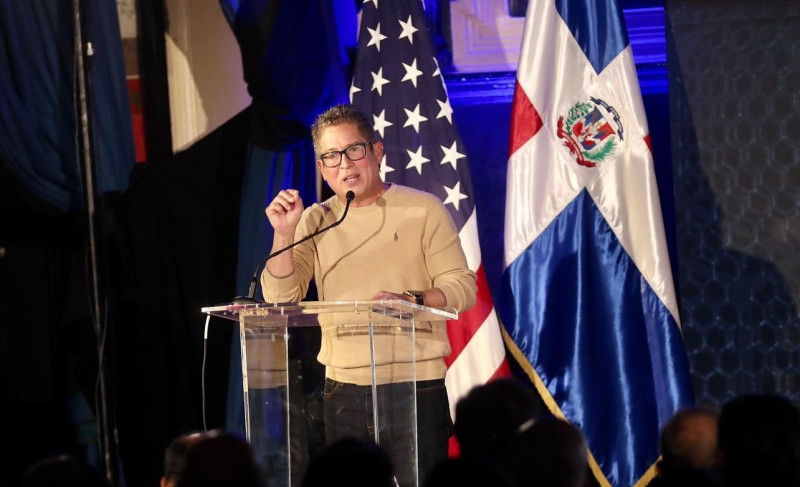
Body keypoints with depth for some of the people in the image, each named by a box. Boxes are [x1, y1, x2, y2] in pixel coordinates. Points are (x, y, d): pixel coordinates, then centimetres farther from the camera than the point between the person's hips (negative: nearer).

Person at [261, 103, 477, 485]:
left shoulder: (423, 210, 1)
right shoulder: (314, 221, 10)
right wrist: (284, 233, -10)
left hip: (415, 385, -3)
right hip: (344, 392, 3)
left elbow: (462, 287, -4)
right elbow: (280, 298, 2)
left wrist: (410, 300, -21)